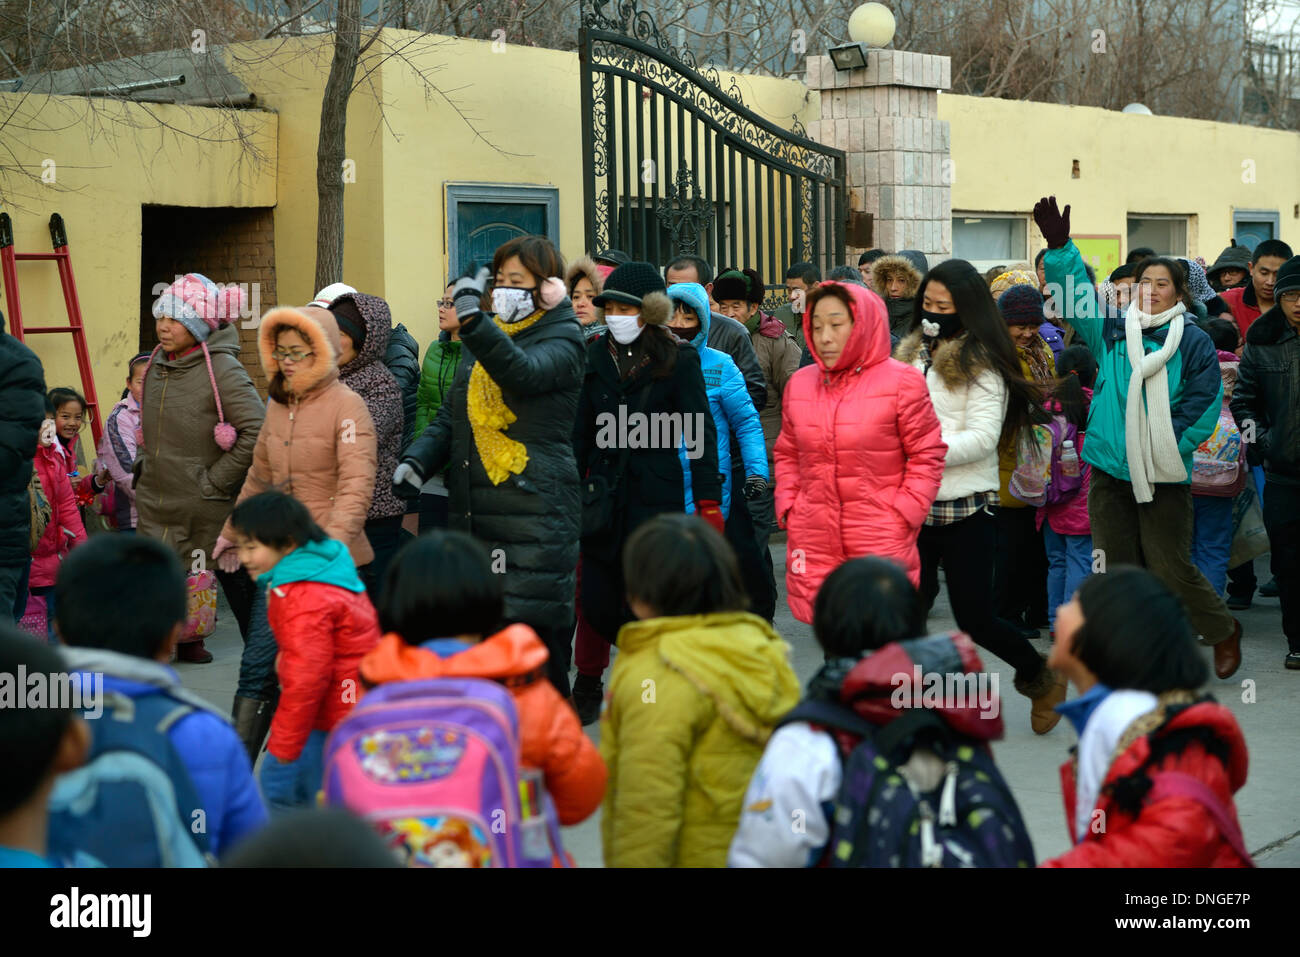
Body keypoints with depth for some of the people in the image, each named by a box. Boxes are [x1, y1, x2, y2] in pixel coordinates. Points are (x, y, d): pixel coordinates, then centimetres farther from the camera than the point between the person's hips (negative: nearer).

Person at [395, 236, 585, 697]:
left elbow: (523, 372, -24)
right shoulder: (483, 336, 20)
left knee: (537, 627, -7)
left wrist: (473, 320, -39)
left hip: (535, 512, -7)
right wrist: (419, 458, 3)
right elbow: (451, 414, 22)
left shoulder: (562, 338, -1)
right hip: (472, 511, 7)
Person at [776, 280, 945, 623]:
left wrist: (903, 515, -7)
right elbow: (787, 454, 21)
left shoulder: (901, 382, -2)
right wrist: (787, 508, 8)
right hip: (814, 541, 4)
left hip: (881, 544, -4)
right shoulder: (800, 384, 12)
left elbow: (927, 455, 0)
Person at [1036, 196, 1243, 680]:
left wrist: (1169, 449, -14)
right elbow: (1077, 296, -1)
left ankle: (1224, 630, 27)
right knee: (1118, 568, 7)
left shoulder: (1193, 342, -2)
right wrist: (1060, 248, -15)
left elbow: (1203, 405, -6)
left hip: (1164, 477, -3)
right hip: (1109, 472, 3)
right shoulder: (1111, 331, 6)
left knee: (1171, 568, 0)